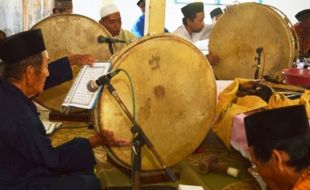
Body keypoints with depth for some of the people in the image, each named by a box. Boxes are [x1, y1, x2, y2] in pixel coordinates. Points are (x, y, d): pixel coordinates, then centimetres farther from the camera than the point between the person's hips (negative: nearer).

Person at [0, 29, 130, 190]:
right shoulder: (17, 119, -35)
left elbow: (44, 78, 13)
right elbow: (51, 157, -22)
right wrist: (95, 141, -18)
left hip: (19, 168, 9)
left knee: (83, 167, 15)